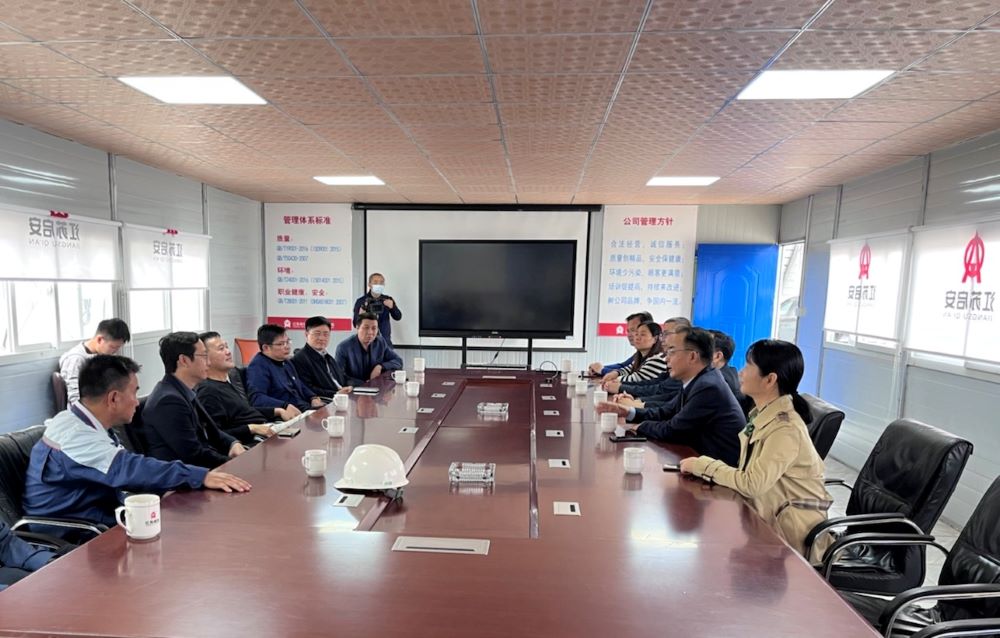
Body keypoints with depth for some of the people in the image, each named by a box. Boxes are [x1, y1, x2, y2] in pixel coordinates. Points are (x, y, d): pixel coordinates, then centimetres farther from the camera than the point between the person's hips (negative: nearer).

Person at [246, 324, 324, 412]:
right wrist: (285, 406, -33)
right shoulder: (258, 366, -6)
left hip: (306, 409, 9)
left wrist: (313, 398, 12)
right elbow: (256, 398, -22)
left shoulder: (286, 362, 21)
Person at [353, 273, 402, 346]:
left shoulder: (388, 300, 4)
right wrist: (360, 315, -24)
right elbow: (356, 324, -2)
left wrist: (392, 307, -25)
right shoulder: (361, 301, -3)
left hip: (385, 340, 2)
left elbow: (398, 317, -5)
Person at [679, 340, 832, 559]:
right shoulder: (763, 415, 3)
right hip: (769, 517, 7)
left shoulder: (786, 429, -23)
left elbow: (752, 484, -26)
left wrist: (703, 465, -16)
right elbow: (749, 472, 3)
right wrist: (705, 465, -11)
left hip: (791, 530, -6)